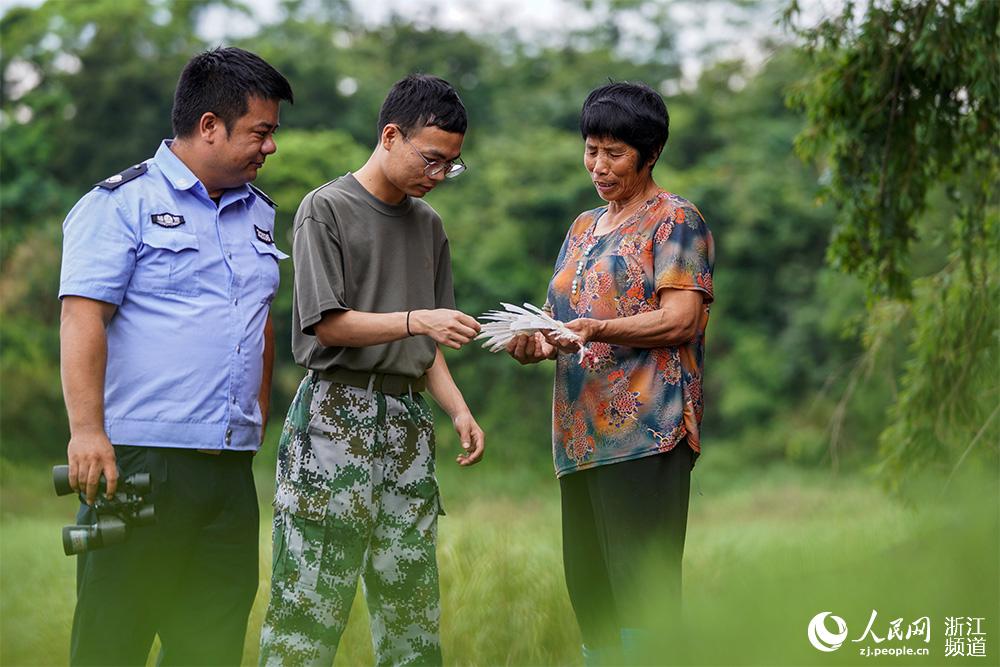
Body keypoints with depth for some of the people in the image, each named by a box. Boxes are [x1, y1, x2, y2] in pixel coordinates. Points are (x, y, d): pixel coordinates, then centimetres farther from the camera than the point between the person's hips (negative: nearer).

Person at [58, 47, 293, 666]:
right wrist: (87, 431, -20)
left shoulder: (258, 212, 18)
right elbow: (83, 318, -11)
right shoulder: (122, 203, -3)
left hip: (232, 466, 7)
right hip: (139, 456, -7)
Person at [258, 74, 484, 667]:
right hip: (337, 409, -6)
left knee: (411, 597, 3)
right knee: (312, 597, -9)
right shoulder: (326, 208, -2)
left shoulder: (428, 224, 17)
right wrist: (417, 319, -20)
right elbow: (328, 324, -9)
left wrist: (459, 410, 1)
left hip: (407, 417, 6)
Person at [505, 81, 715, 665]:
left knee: (641, 592, -12)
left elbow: (680, 320, -11)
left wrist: (594, 329, -24)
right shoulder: (585, 228, 23)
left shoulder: (674, 219, 0)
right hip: (581, 432, 8)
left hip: (646, 434, -8)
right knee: (587, 588, 7)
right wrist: (536, 344, 1)